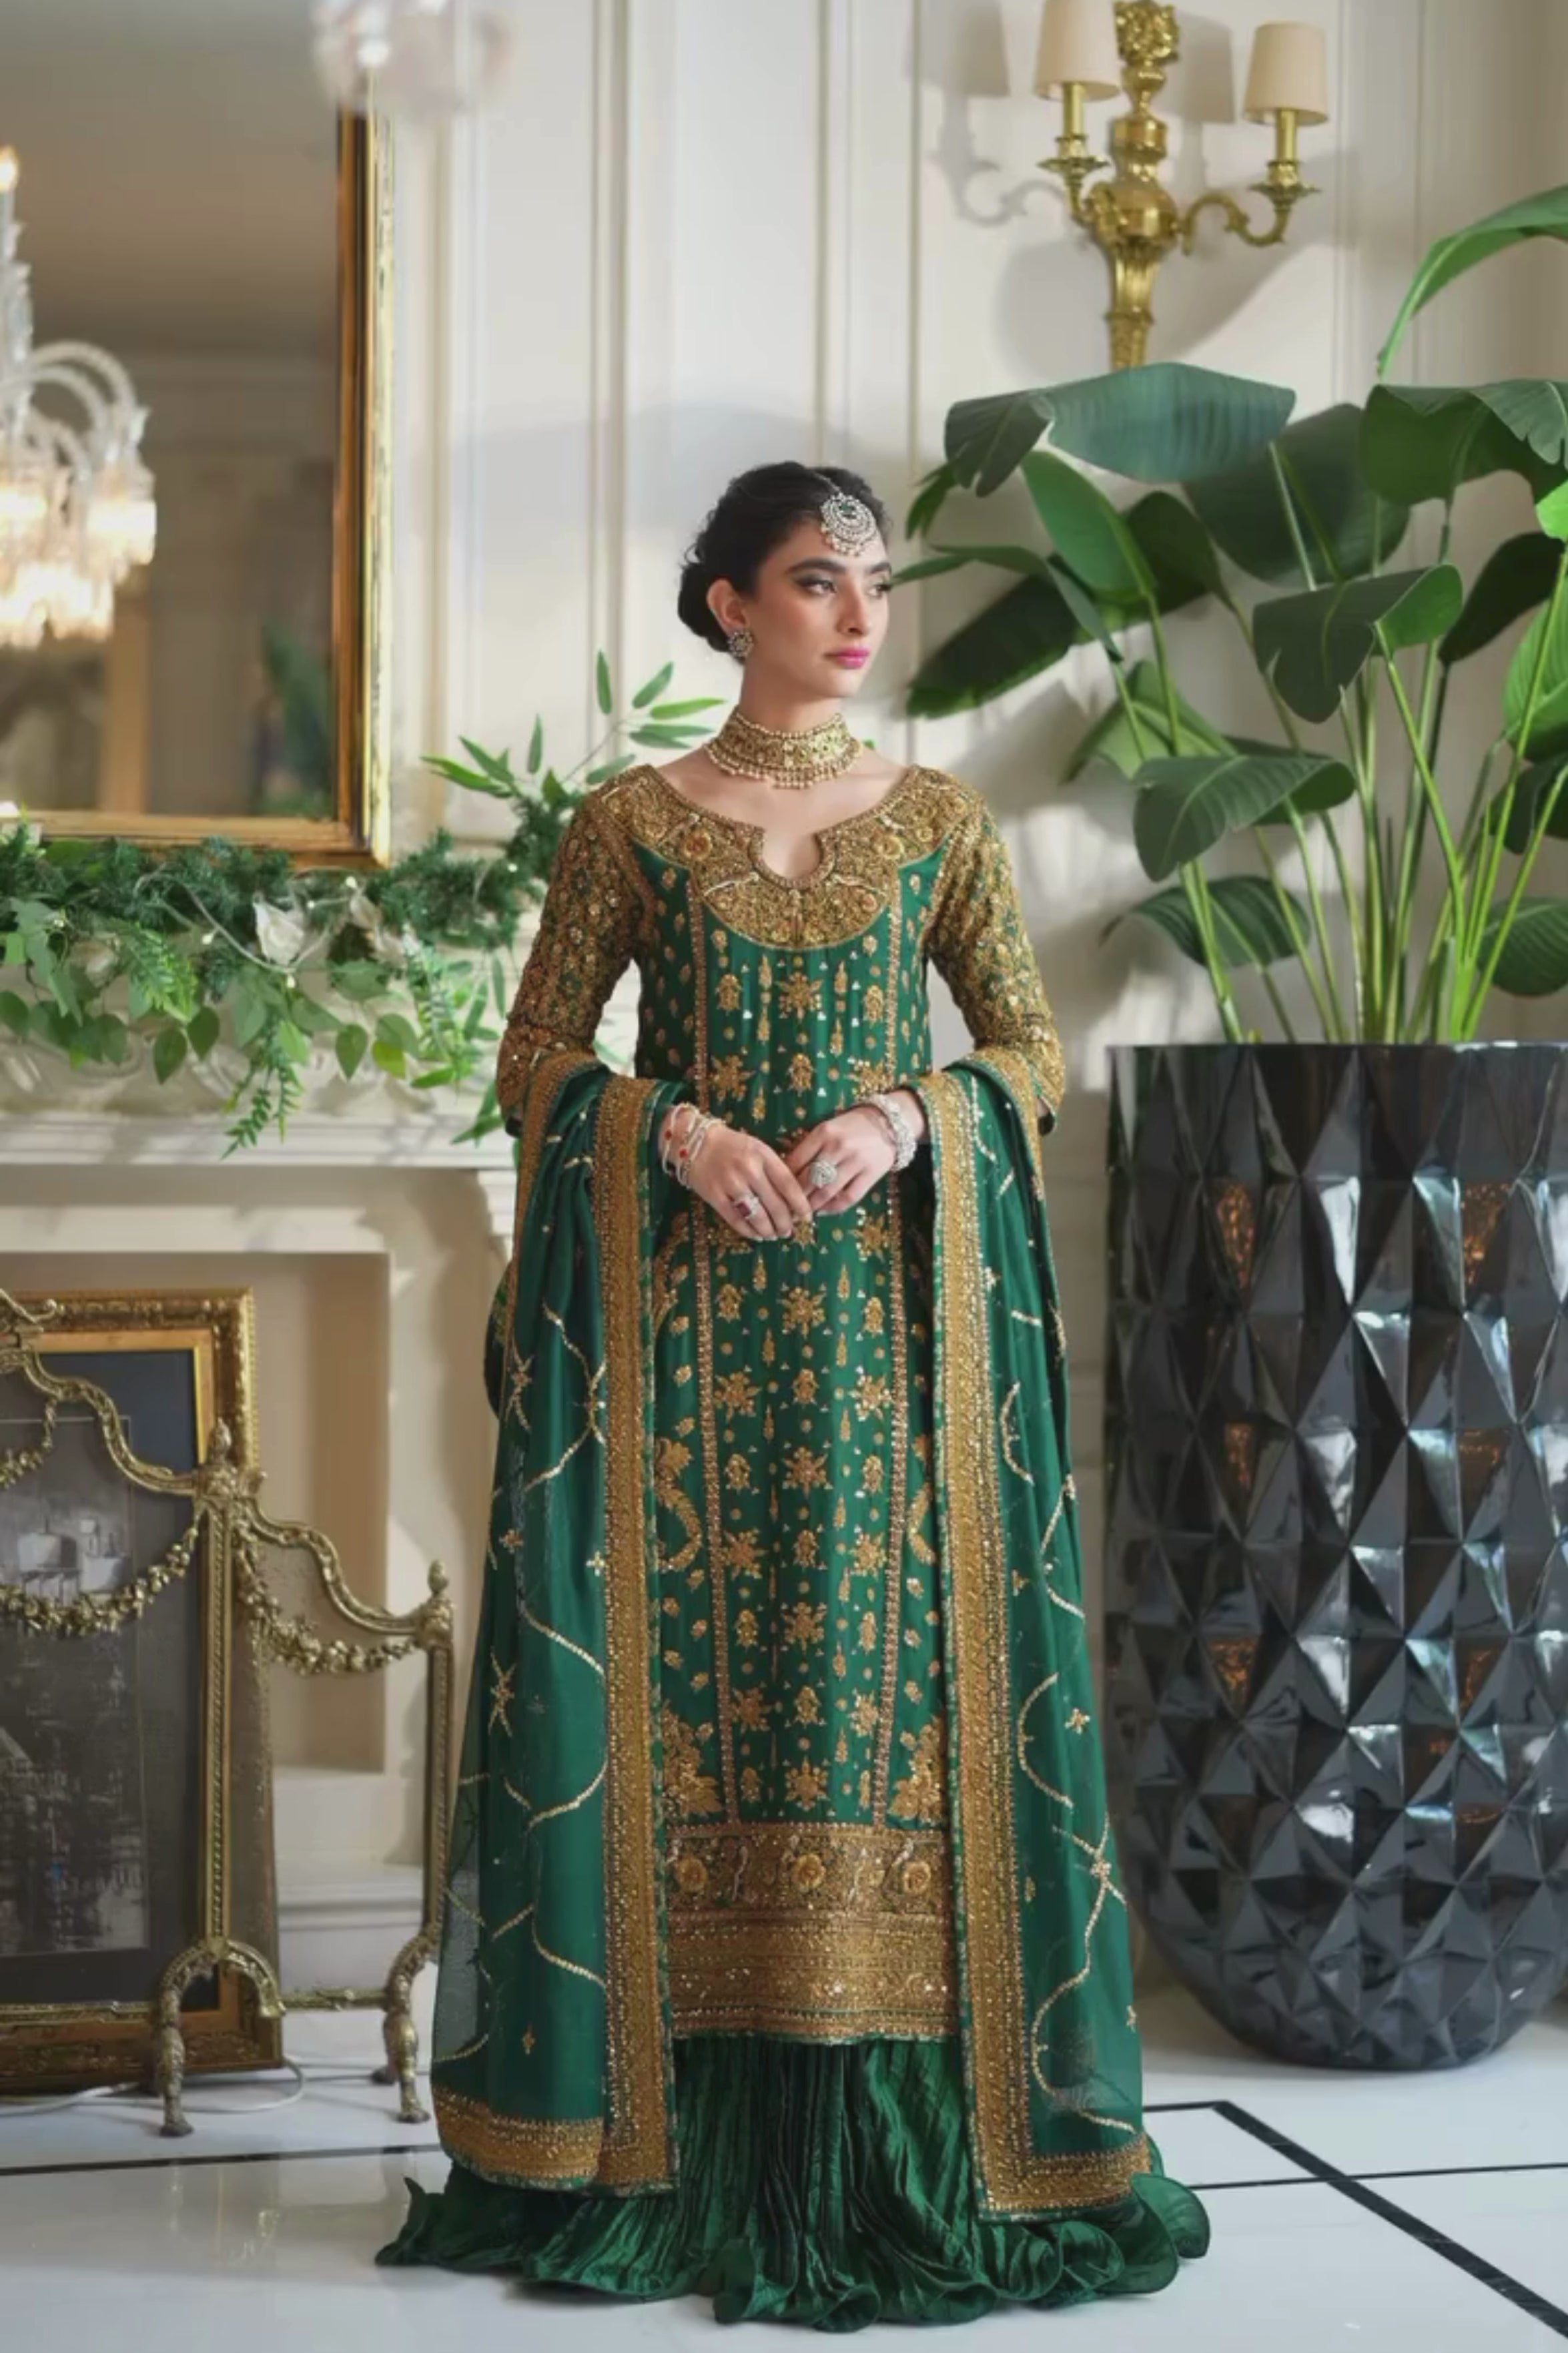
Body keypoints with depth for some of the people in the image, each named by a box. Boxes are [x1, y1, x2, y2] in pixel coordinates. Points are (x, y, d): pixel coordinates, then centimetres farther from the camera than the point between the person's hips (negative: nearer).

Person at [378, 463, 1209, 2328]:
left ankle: (893, 2150, 6)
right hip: (683, 1316, -1)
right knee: (684, 1678, -1)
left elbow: (1037, 1054, 6)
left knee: (890, 1671, -2)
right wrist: (677, 1129, -13)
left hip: (894, 1312, 1)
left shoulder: (941, 824, 9)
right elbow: (535, 1056, 4)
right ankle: (669, 2147, 7)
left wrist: (904, 1122, -12)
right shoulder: (629, 826, 5)